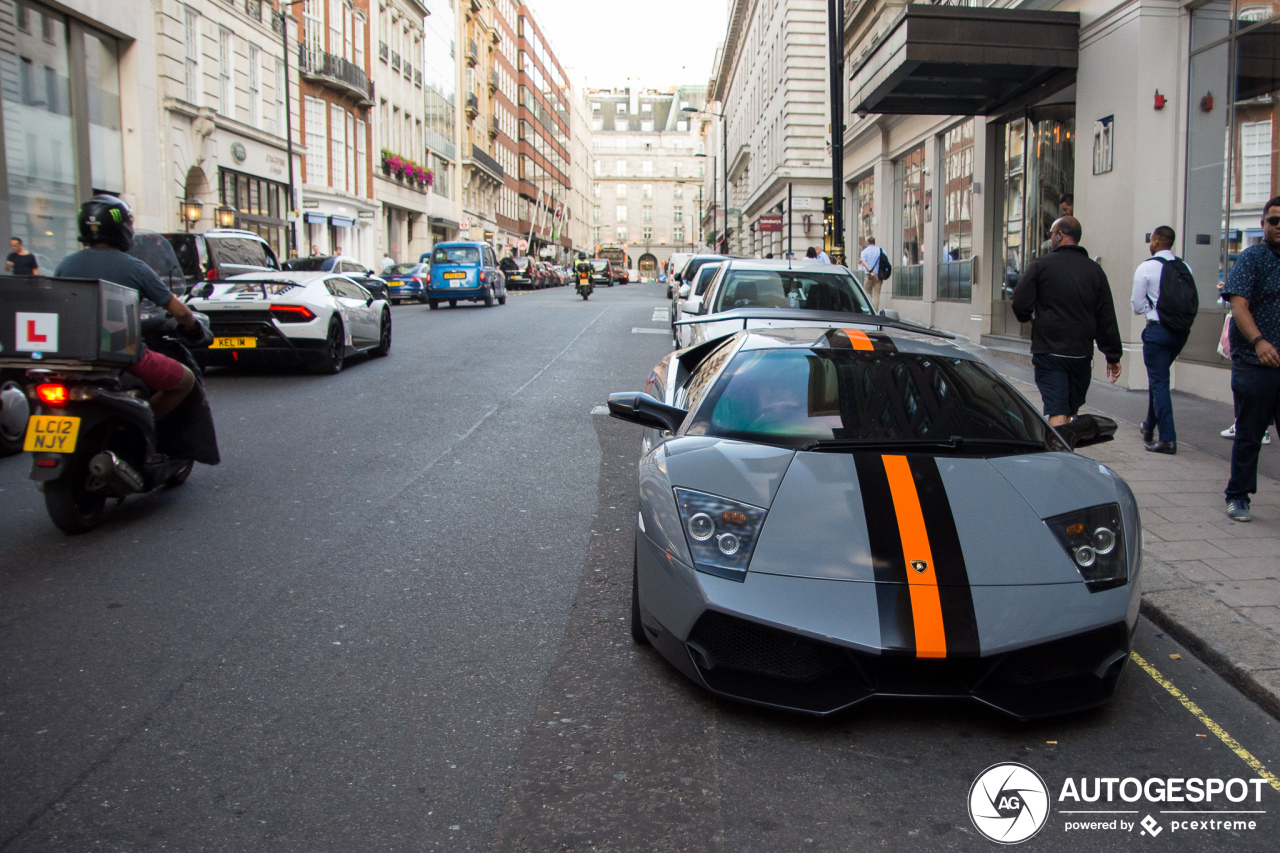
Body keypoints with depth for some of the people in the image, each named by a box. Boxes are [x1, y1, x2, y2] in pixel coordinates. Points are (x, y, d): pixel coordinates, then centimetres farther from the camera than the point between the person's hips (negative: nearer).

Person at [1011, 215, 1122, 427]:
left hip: (1048, 352, -4)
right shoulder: (1094, 270, 7)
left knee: (1056, 412, -7)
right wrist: (1113, 356, 12)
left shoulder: (1040, 265, -5)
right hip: (1082, 354, 4)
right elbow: (1107, 319, 7)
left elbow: (1020, 305, -9)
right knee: (1072, 411, 19)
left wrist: (1030, 319, 15)